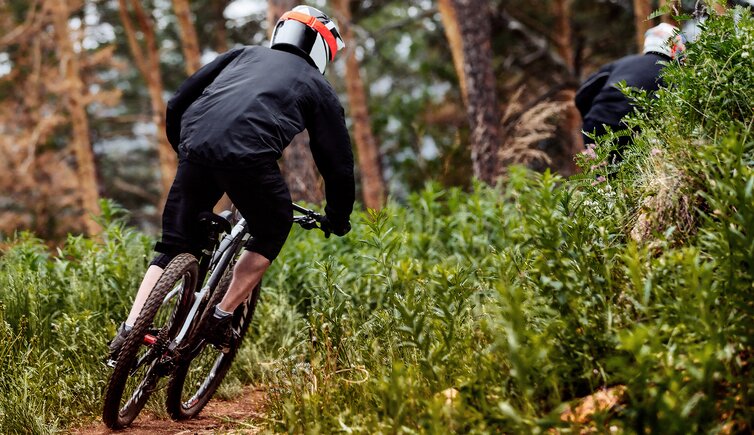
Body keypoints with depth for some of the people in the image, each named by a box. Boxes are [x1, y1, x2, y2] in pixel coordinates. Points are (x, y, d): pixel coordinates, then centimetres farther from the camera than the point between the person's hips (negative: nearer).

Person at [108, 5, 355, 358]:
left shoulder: (243, 55, 33)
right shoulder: (318, 87, 25)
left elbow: (176, 105, 27)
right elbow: (337, 161, 26)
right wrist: (338, 219, 40)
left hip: (195, 147, 4)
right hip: (248, 155, -4)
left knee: (174, 245, 18)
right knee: (272, 231, 23)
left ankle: (128, 331, 7)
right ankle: (220, 318, 15)